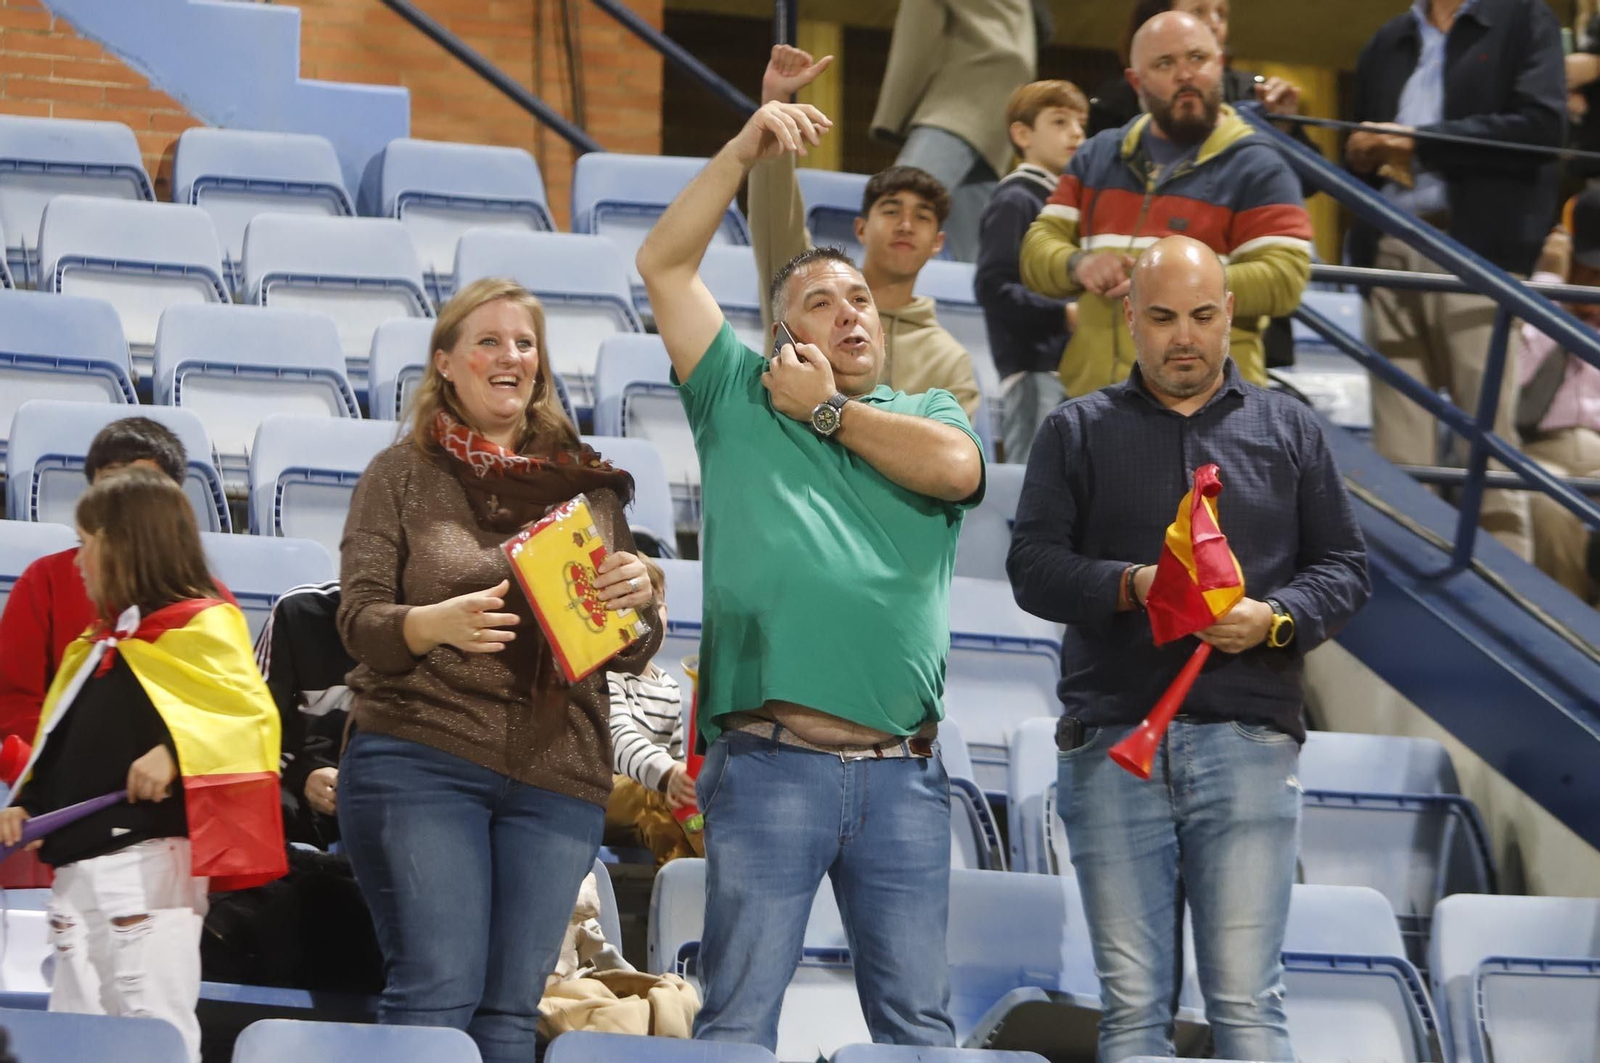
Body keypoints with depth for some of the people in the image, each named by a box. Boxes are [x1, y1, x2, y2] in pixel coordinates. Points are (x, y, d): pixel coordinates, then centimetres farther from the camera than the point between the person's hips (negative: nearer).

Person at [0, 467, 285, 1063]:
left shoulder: (199, 627, -5)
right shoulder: (100, 645, 22)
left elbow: (250, 714, -16)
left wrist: (174, 752, -27)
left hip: (147, 855, -9)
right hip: (78, 864, 9)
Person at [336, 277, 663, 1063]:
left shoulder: (587, 486, 15)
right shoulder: (402, 477, 7)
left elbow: (631, 655, 15)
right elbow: (360, 624, -1)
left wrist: (635, 600, -9)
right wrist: (442, 623, -23)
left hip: (556, 775, 3)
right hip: (420, 761, -3)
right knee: (437, 989, -12)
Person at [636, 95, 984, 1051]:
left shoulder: (927, 411, 18)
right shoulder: (742, 399, 15)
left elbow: (953, 468, -5)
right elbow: (665, 264, 9)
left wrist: (828, 411, 6)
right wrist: (745, 152, 3)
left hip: (903, 774, 2)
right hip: (769, 765, -2)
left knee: (919, 1026, 4)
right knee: (738, 1019, -3)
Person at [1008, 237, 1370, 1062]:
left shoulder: (1287, 429, 15)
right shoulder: (1077, 432, 13)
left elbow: (1343, 567, 13)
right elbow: (1032, 564, 3)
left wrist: (1277, 619, -8)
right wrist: (1131, 586, -15)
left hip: (1247, 744, 0)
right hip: (1111, 745, 0)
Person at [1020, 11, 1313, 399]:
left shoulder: (1256, 168, 2)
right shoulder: (1098, 157, 19)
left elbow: (1284, 279, -8)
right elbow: (1038, 250, 17)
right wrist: (1079, 265, -8)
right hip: (1092, 395, 5)